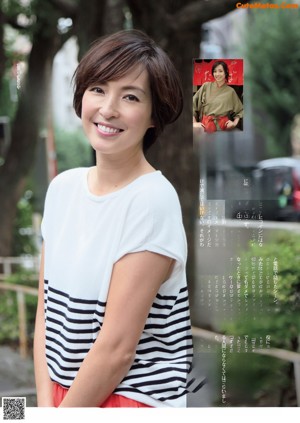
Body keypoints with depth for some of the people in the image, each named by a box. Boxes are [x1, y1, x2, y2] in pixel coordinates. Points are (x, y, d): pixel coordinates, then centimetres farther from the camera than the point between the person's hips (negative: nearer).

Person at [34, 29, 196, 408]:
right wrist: (46, 407, -5)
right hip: (65, 394, 6)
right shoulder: (63, 187, 2)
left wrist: (64, 414, -12)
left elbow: (118, 348, -19)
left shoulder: (153, 201, -18)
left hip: (134, 398, -5)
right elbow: (46, 312, 3)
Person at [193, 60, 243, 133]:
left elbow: (240, 110, 18)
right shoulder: (206, 86, 7)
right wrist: (194, 122, -2)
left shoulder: (230, 91, 8)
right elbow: (193, 104, 7)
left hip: (224, 125, 0)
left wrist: (235, 123, 3)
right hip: (206, 124, 0)